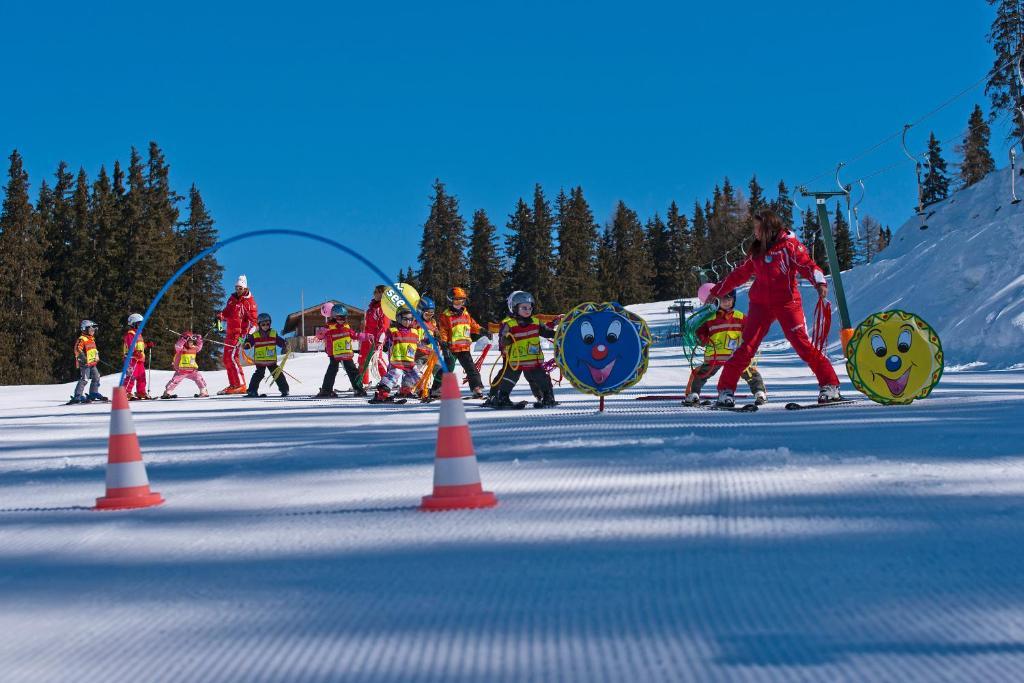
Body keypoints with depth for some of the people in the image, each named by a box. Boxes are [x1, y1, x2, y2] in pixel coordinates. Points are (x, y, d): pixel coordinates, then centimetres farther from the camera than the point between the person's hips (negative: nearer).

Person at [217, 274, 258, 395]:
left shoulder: (249, 301, -7)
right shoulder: (232, 298, 15)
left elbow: (253, 320, -10)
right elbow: (227, 312, 25)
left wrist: (246, 333, -24)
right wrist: (220, 316, 1)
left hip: (239, 332, -8)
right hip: (230, 332, 8)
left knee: (232, 357, -19)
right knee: (226, 359, 9)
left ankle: (241, 385, -21)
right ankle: (233, 385, 16)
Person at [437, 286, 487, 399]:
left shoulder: (466, 314, 12)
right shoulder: (445, 316, -6)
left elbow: (474, 326, 22)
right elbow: (442, 332, -10)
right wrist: (444, 345, -16)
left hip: (465, 347, 5)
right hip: (451, 348, -5)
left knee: (471, 368, 2)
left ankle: (477, 388, 2)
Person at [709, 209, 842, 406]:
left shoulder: (789, 245, -3)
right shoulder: (756, 250, 12)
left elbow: (807, 264, -12)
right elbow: (740, 274, 22)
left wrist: (820, 282, -31)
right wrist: (717, 291, 28)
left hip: (787, 303, -4)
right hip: (760, 304, 4)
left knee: (802, 344, -10)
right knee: (746, 347, -3)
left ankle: (830, 386, -4)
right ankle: (726, 389, 3)